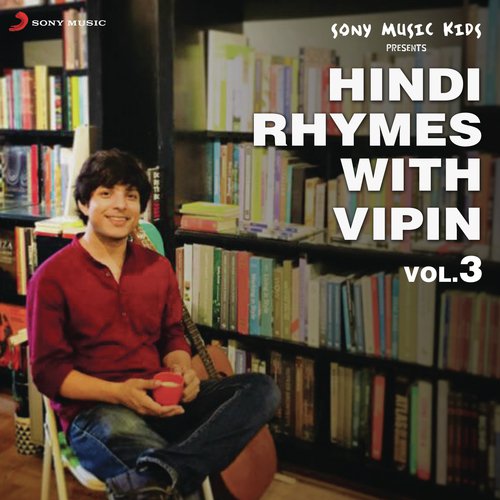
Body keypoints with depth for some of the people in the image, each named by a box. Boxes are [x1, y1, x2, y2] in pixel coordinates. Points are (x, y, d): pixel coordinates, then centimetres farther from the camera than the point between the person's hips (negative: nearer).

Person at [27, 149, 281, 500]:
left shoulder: (158, 268, 12)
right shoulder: (53, 277, -3)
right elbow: (49, 371, -5)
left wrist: (182, 371, -7)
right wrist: (119, 392, -20)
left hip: (162, 402, 7)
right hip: (95, 410, -7)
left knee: (263, 389, -18)